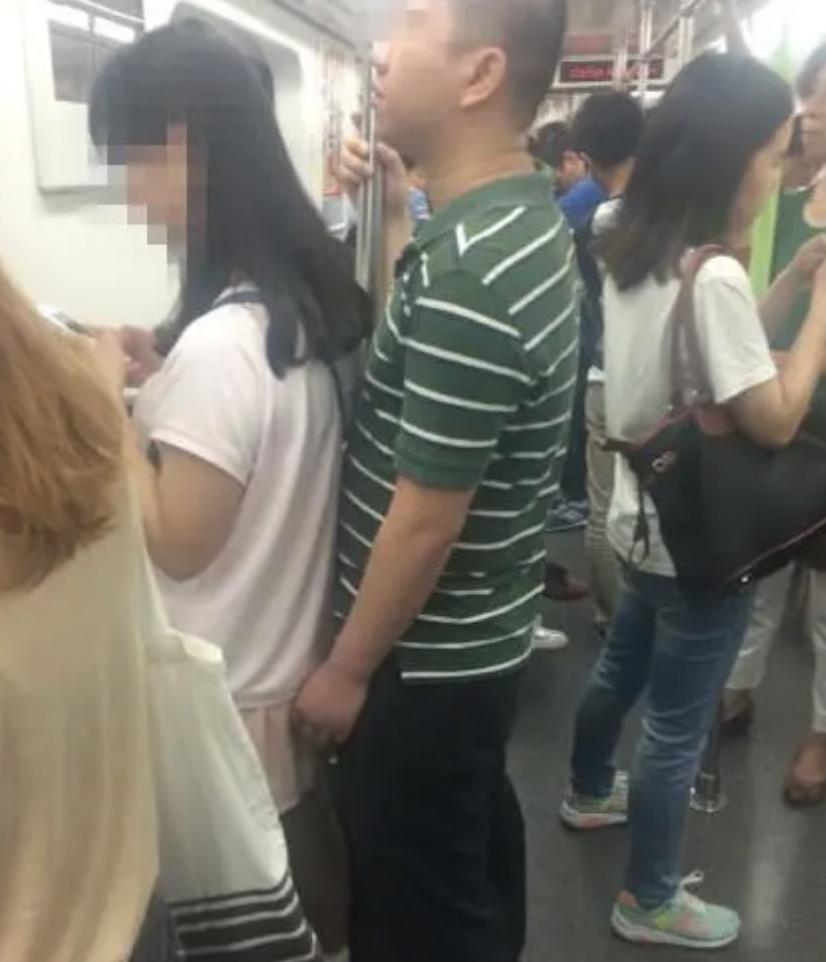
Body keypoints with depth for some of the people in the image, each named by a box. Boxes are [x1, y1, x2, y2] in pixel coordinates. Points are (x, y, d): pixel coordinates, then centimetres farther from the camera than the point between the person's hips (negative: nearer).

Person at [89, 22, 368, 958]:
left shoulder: (220, 341, -28)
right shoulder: (310, 292, -1)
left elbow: (176, 541, -20)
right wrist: (162, 379, 4)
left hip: (230, 697, -8)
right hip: (300, 662, 8)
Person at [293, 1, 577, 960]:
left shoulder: (472, 268, -28)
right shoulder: (519, 222, 2)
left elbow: (425, 521, -24)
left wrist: (346, 671, -12)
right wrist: (395, 216, 8)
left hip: (427, 661, -9)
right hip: (480, 638, 9)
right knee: (475, 843, 28)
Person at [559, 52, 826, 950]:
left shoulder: (635, 253, 2)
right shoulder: (715, 275, -25)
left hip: (644, 518, 9)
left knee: (620, 669, 28)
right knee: (676, 727, 7)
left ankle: (591, 793, 52)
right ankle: (649, 901, 26)